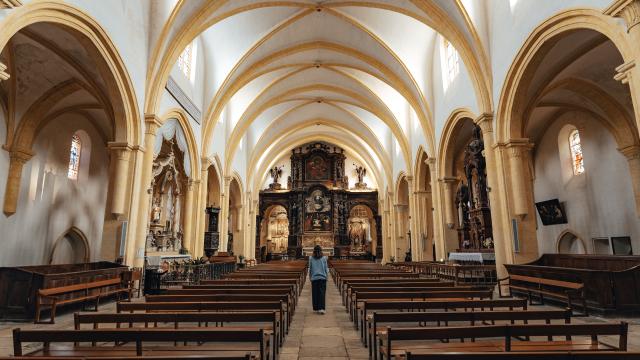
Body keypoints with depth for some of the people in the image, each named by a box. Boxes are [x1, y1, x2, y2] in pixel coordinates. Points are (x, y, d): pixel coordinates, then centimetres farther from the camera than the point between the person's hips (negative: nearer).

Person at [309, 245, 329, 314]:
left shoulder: (311, 258, -3)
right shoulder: (324, 258, -3)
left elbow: (310, 269, 3)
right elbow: (326, 268, 2)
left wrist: (310, 277, 14)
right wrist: (326, 276, 13)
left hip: (314, 278, 0)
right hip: (322, 277, 0)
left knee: (315, 293, 8)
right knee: (322, 293, 1)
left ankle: (316, 309, 13)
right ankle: (321, 308, -8)